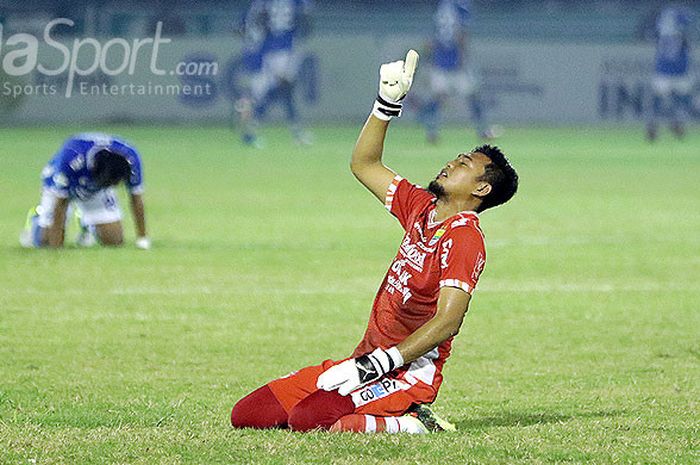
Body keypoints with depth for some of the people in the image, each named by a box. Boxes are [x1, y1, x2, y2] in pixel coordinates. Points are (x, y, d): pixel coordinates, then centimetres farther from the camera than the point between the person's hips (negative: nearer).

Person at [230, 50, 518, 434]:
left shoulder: (464, 239, -12)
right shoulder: (422, 208, 14)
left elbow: (448, 320, -22)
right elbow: (364, 165, 26)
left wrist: (378, 363, -27)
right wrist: (387, 104, 14)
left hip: (410, 372, -9)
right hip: (368, 362, 9)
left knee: (307, 419, -32)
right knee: (247, 415, 1)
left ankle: (413, 423, -11)